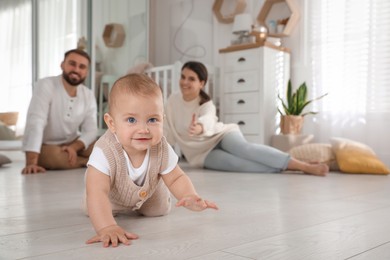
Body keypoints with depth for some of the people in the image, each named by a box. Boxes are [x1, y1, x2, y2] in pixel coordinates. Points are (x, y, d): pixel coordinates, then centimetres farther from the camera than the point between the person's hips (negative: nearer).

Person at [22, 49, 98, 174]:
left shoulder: (89, 95, -1)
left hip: (73, 145, 5)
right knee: (54, 155, -37)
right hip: (45, 147, -5)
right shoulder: (45, 85, -18)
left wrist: (74, 147, -28)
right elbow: (35, 123, -29)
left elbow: (90, 130, -5)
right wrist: (31, 162, -39)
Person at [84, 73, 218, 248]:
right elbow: (97, 192, -54)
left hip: (148, 192, 2)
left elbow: (176, 178, -22)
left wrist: (190, 197, -45)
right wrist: (106, 228, -70)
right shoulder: (104, 152, -47)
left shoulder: (161, 149, -35)